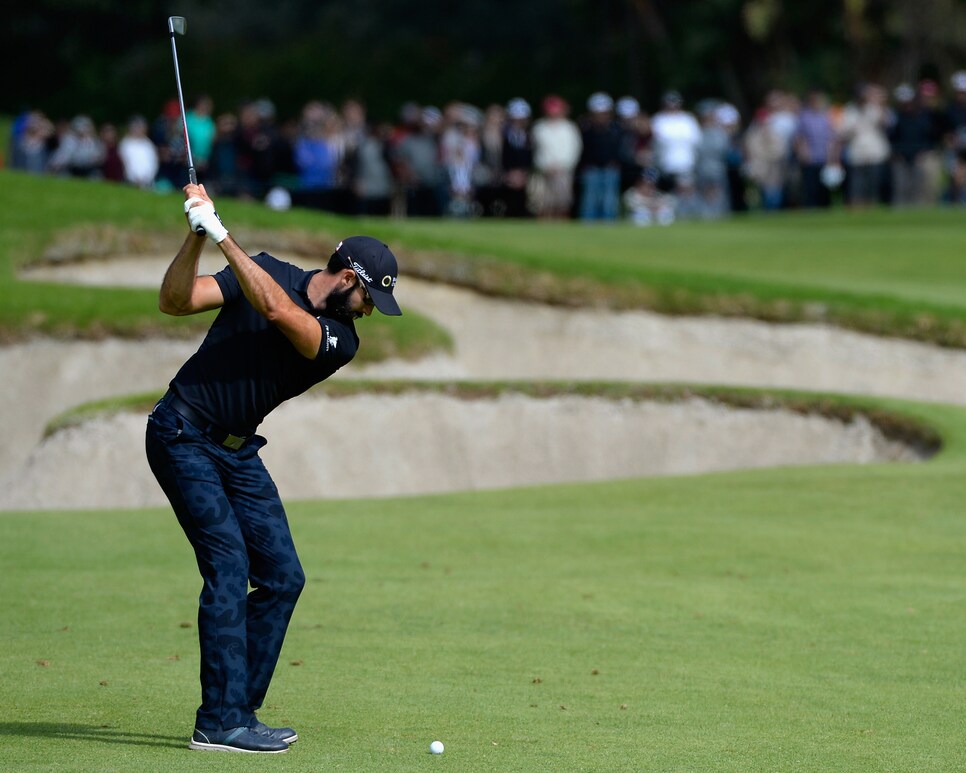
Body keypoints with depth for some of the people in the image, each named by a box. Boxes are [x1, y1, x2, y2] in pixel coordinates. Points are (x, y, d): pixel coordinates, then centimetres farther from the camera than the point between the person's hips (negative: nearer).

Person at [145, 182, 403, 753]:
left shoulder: (341, 341, -3)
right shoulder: (266, 272, -6)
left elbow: (277, 309, -24)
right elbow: (176, 301, -14)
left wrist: (222, 235, -30)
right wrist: (197, 235, -27)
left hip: (238, 451, 6)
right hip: (182, 437, -6)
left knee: (283, 575, 1)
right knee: (229, 564, -16)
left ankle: (240, 711, 9)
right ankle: (219, 722, -17)